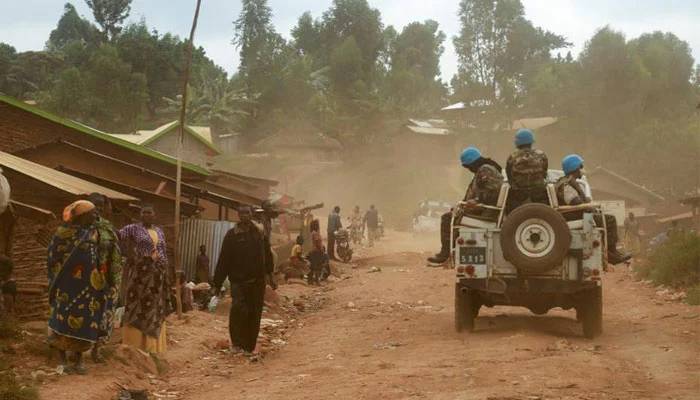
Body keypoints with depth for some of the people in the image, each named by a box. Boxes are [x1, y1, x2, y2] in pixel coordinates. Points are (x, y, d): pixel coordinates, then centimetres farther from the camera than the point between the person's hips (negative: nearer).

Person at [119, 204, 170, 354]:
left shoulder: (159, 231, 14)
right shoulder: (133, 228, -1)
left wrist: (165, 274, 11)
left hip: (156, 274, 5)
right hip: (139, 272, -5)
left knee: (154, 307, 9)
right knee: (137, 305, -4)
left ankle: (151, 344, 18)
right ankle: (135, 343, 1)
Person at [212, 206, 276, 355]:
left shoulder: (260, 234, 7)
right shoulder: (232, 235, -1)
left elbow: (268, 257, 15)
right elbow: (223, 260, -3)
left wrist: (270, 276, 11)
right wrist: (217, 283, -4)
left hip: (257, 281, 3)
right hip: (238, 280, -3)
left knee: (254, 314, 6)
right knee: (239, 309, -19)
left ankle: (249, 347, 17)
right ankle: (237, 342, -5)